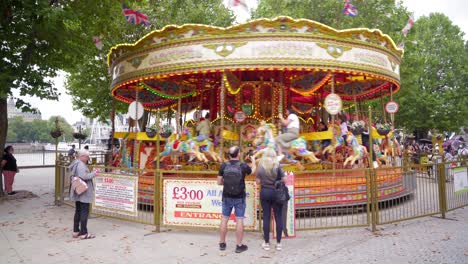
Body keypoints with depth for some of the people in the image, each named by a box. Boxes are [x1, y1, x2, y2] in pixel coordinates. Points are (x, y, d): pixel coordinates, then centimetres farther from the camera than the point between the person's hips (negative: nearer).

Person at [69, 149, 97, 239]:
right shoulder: (80, 165, -17)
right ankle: (83, 233, 0)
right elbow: (83, 176, -28)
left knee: (78, 211, 16)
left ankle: (76, 231, 24)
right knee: (84, 212, -5)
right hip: (83, 192, -11)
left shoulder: (75, 164, 16)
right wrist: (93, 174, -14)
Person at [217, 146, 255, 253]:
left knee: (224, 219, 11)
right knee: (239, 220, 5)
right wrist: (253, 161, 30)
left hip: (227, 197, 2)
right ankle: (239, 245, 11)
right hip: (239, 198, -2)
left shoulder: (224, 166, -6)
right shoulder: (243, 166, -9)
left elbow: (219, 182, 0)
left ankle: (222, 243, 22)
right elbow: (252, 171, 13)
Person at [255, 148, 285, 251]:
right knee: (278, 217, 6)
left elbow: (258, 182, 1)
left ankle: (266, 243, 12)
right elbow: (284, 180, -6)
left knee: (266, 217, 6)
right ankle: (278, 243, 10)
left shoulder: (260, 167, -2)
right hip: (276, 193, -1)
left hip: (264, 192, 1)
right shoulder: (277, 166, -6)